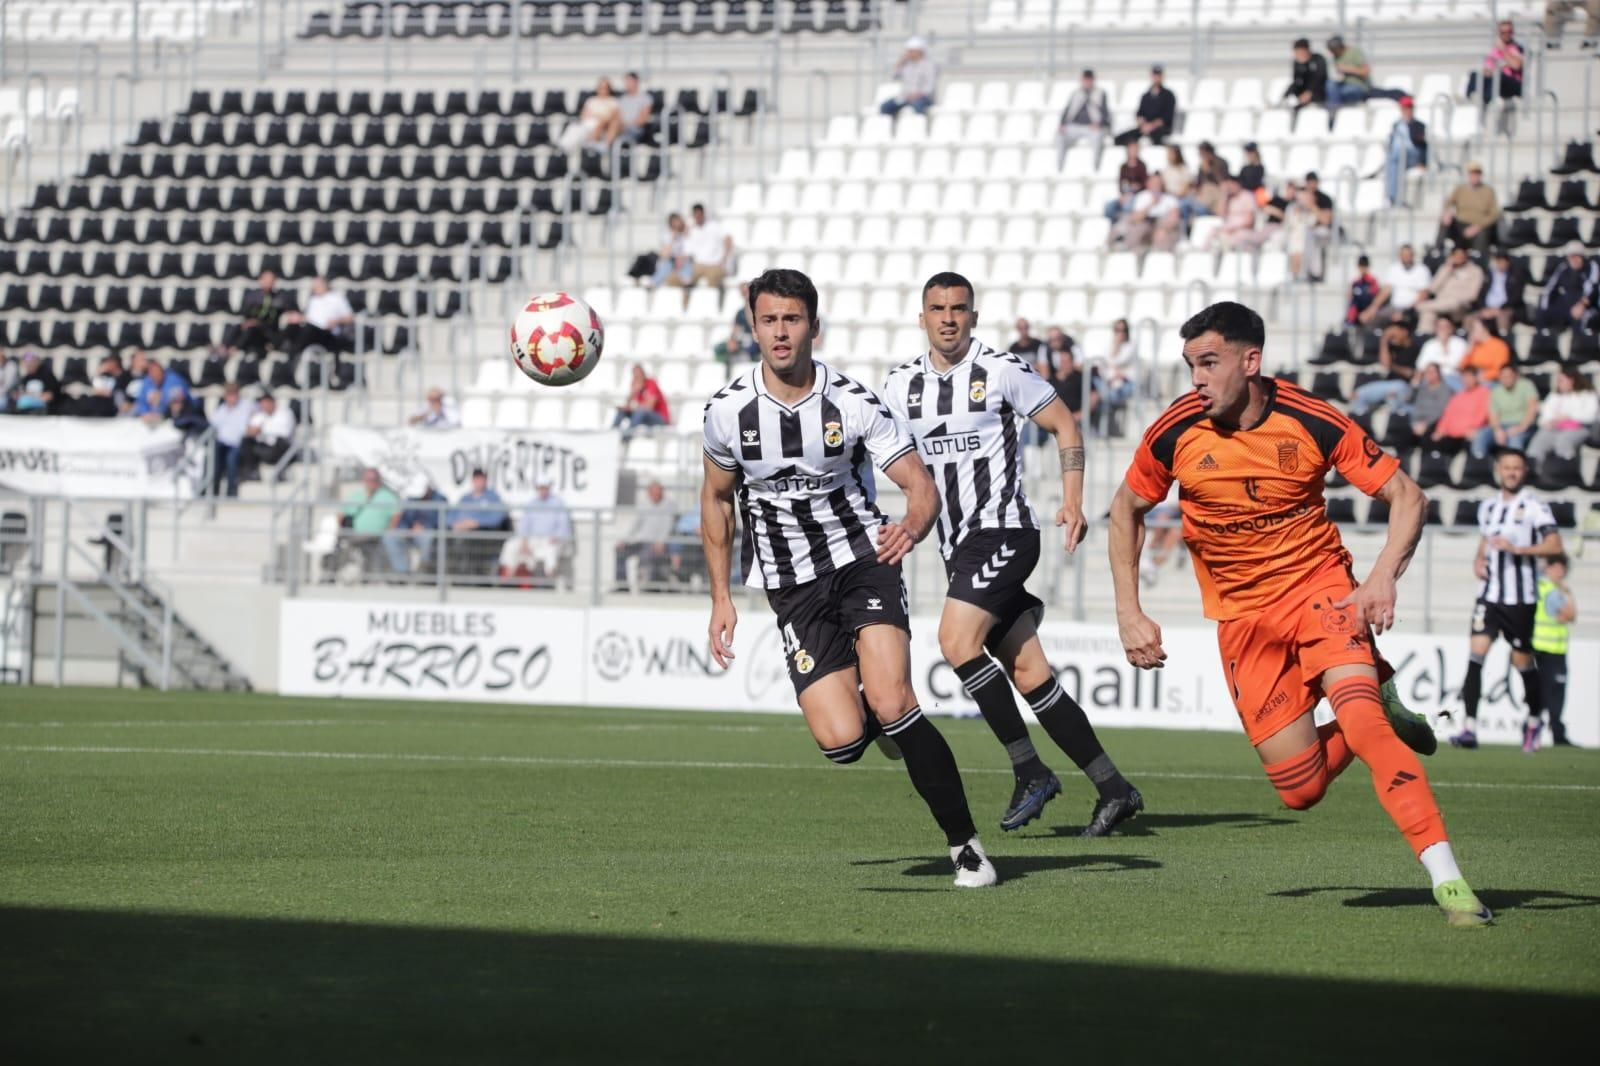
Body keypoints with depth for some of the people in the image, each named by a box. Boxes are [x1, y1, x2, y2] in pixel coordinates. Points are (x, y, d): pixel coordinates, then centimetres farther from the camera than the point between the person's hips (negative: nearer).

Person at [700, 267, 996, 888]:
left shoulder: (853, 403, -10)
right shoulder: (728, 411, -5)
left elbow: (921, 486, -9)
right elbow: (716, 497, 13)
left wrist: (911, 528, -33)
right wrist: (721, 597, 11)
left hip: (863, 561, -1)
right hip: (793, 591, 1)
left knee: (891, 703, -23)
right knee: (842, 742, -15)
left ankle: (965, 844, -9)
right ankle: (883, 719, 25)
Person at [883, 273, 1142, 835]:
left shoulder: (1002, 369, -5)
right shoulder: (901, 385, 9)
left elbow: (1064, 425, 1)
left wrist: (1072, 501, -9)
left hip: (1003, 531, -6)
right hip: (957, 545, 6)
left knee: (957, 641, -21)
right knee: (1028, 672, 3)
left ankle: (1031, 772, -10)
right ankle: (1112, 788, 8)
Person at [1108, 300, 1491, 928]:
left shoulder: (1313, 422, -16)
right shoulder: (1177, 432, -11)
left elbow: (1407, 496, -9)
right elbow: (1127, 510, 8)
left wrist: (1383, 576, -26)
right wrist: (1129, 613, 2)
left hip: (1319, 585, -3)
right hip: (1241, 613, 3)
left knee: (1360, 719, -28)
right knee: (1300, 789, -3)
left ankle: (1447, 879, -26)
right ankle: (1381, 706, 28)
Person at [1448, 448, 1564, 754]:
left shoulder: (1534, 507, -6)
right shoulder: (1488, 507, 13)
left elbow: (1555, 546, -15)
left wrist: (1517, 549, -25)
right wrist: (1478, 561, 7)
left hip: (1521, 598, -4)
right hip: (1490, 593, 4)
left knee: (1522, 660, 5)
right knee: (1476, 652, -12)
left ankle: (1534, 717, 32)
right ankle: (1469, 728, -17)